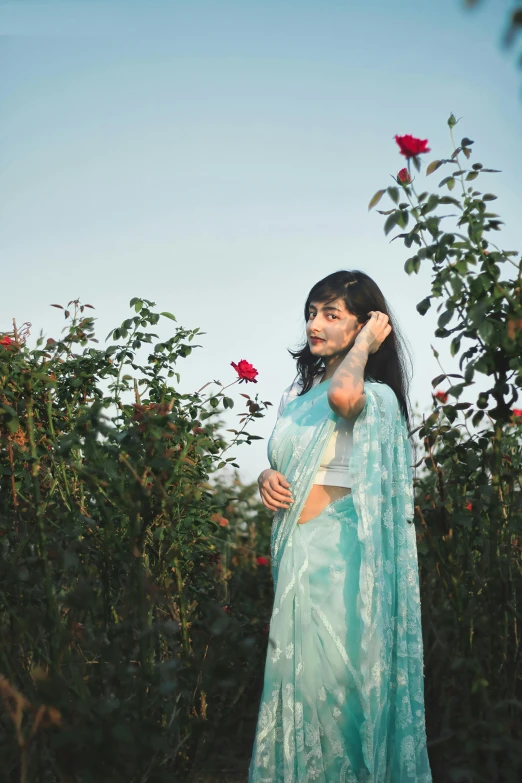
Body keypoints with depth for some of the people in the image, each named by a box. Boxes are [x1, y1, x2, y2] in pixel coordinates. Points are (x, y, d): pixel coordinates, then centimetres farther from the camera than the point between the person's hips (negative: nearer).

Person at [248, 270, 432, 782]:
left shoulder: (376, 395, -11)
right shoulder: (300, 389, 12)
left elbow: (342, 396, -36)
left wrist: (365, 341, -18)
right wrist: (267, 478, -2)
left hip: (335, 549, -7)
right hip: (294, 546, 7)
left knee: (326, 678, 3)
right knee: (298, 676, 15)